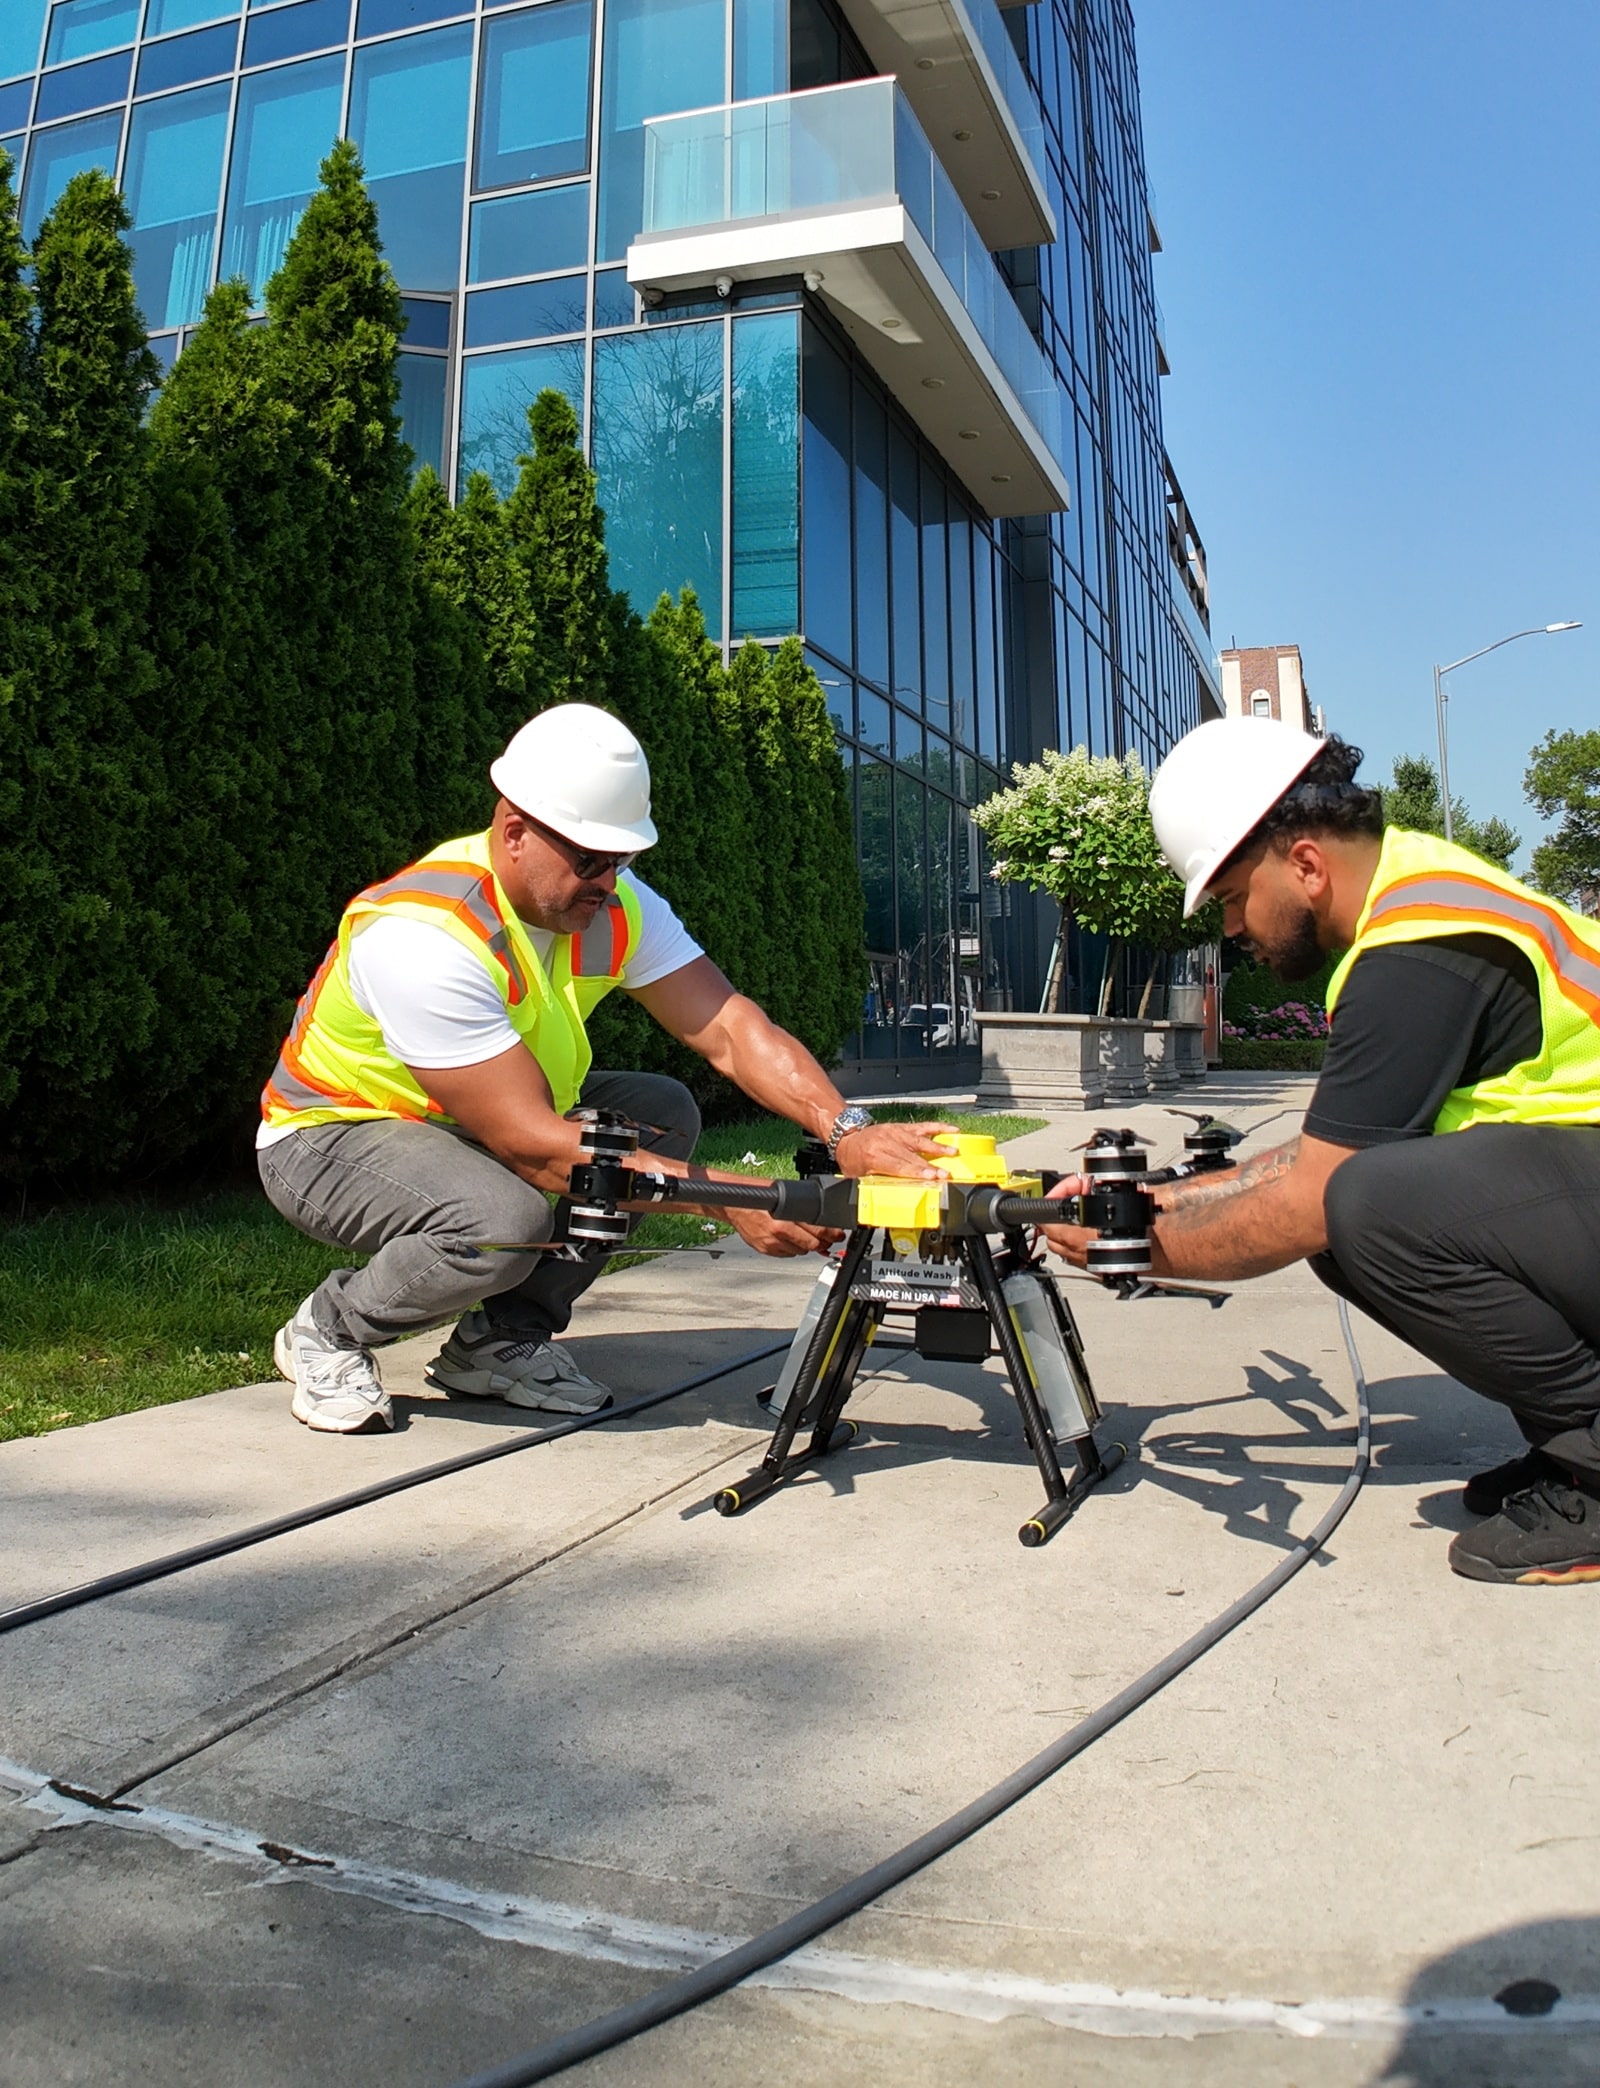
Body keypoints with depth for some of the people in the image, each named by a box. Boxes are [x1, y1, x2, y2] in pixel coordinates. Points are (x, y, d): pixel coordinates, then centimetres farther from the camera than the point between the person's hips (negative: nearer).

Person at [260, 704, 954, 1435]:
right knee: (506, 1219, -35)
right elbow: (528, 1143, -35)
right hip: (329, 1135, -7)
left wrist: (848, 1131, -38)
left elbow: (729, 1030, -20)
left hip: (488, 1120, 7)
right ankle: (329, 1331, -3)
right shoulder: (422, 936, -32)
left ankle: (499, 1342, 0)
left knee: (663, 1114, -11)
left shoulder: (616, 907, -12)